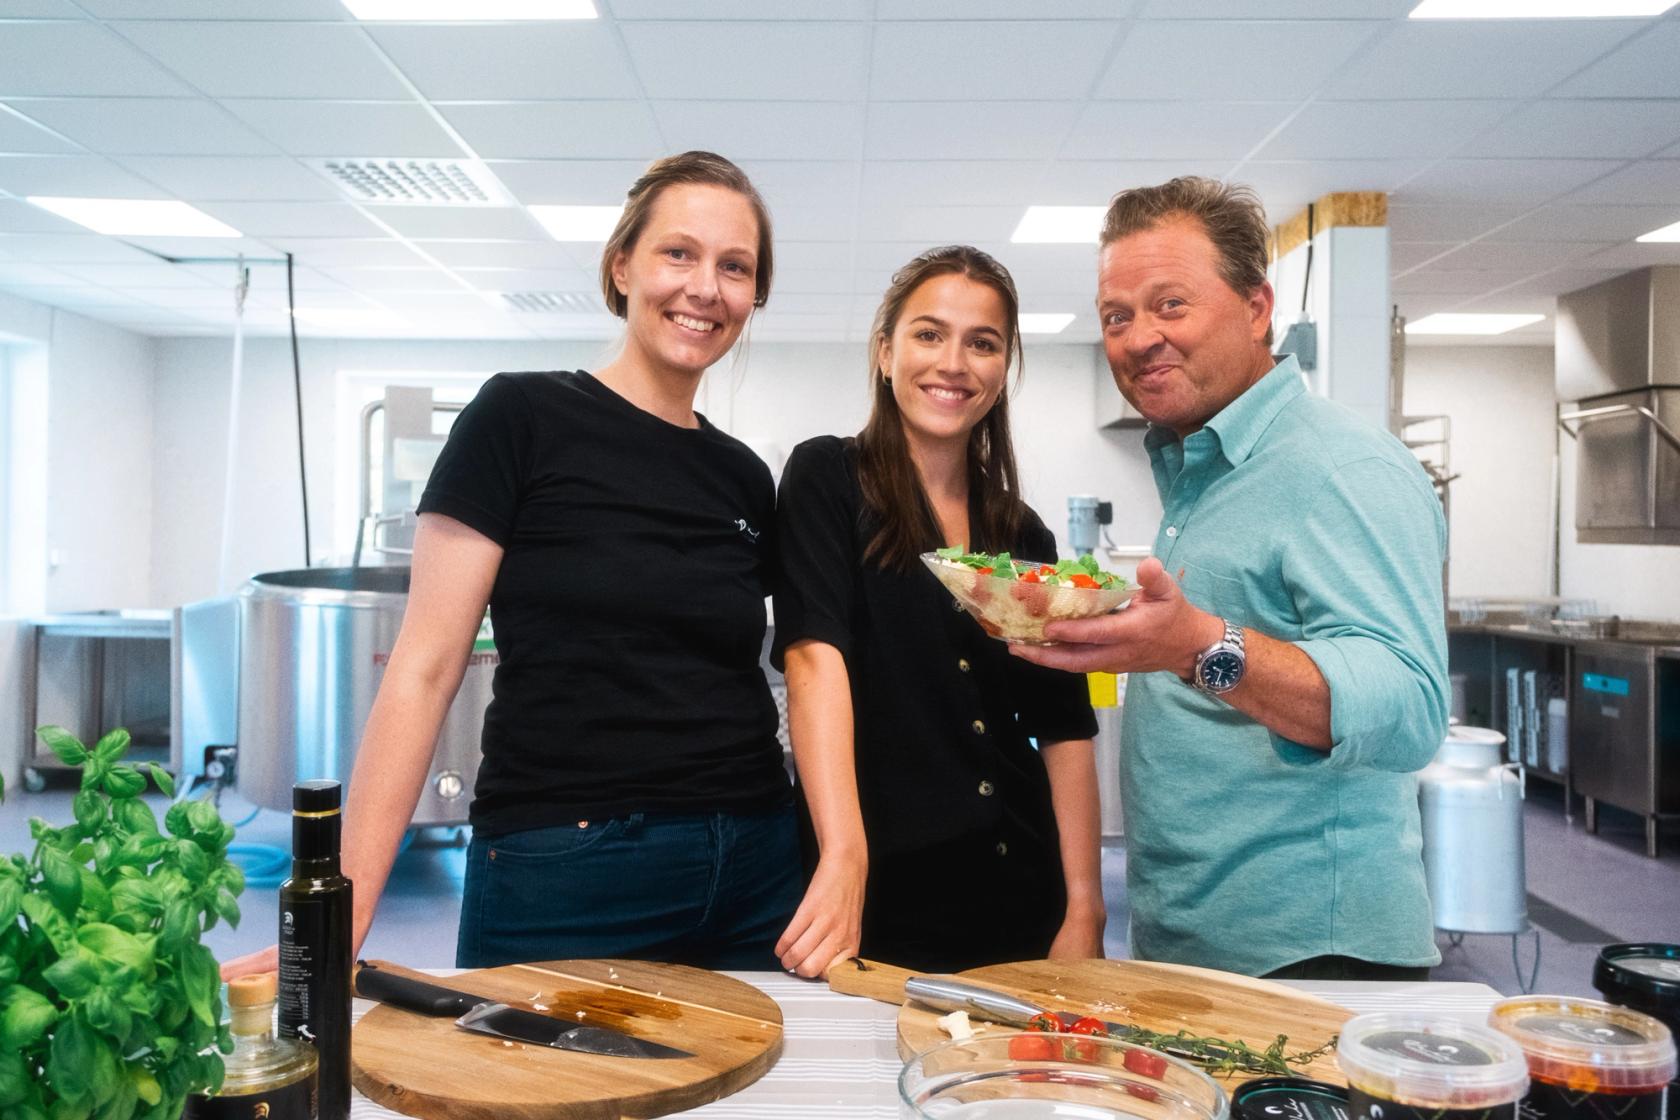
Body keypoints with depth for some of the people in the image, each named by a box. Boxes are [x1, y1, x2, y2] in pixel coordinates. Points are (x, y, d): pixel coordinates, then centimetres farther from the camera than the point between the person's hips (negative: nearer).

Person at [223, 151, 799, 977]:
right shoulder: (522, 417, -5)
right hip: (561, 883, -5)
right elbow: (424, 667, -8)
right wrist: (342, 916, -13)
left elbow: (737, 677, 12)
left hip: (751, 880, 5)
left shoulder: (745, 478, 9)